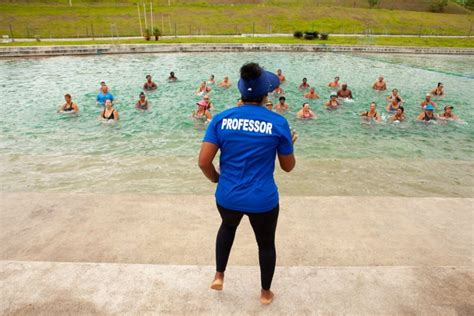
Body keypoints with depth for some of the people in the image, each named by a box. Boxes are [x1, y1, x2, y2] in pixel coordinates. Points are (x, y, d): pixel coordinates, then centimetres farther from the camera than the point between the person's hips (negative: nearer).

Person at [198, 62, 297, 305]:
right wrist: (290, 144, 19)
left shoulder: (220, 119, -6)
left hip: (227, 197, 2)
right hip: (263, 201, -1)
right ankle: (265, 293, 45)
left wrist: (217, 179, 10)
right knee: (266, 243, 25)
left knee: (228, 226, 36)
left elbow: (203, 162, -10)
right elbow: (288, 167, -1)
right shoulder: (278, 122, -9)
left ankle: (219, 276, 38)